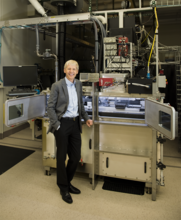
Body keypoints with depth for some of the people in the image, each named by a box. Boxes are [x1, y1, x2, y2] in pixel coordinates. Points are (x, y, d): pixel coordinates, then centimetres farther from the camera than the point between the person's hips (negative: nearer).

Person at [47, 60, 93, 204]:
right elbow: (50, 107, -7)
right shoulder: (57, 86, -7)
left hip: (75, 123, 6)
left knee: (76, 157, 11)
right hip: (63, 123, -5)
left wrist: (86, 118, 11)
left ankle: (68, 182, 34)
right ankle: (63, 188, 25)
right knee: (61, 157, 7)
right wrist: (56, 124, -14)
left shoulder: (78, 84, 10)